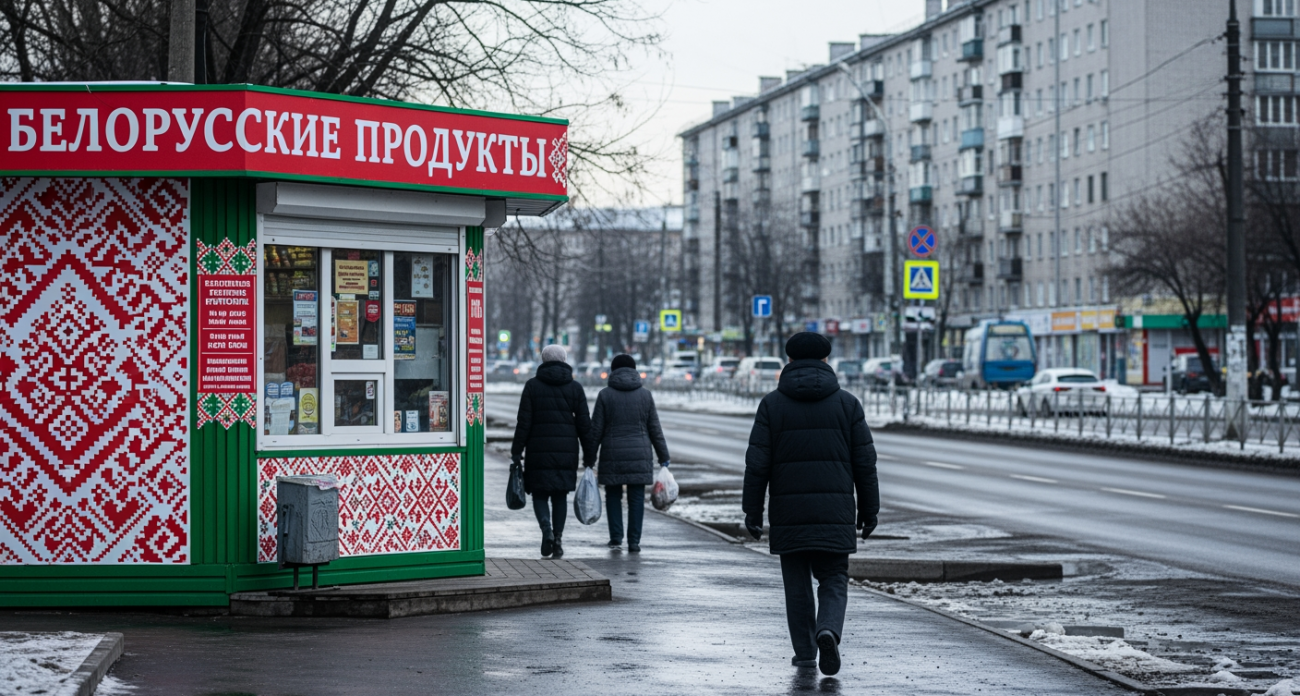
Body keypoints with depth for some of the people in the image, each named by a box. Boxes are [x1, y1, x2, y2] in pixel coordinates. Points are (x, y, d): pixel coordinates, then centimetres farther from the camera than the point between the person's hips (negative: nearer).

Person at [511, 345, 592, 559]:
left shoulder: (532, 386, -1)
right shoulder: (575, 388, 4)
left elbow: (524, 422, -4)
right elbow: (584, 424, 3)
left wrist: (516, 452, -1)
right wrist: (588, 454, 9)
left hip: (539, 450, -2)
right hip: (566, 450, 2)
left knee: (539, 493, 6)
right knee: (560, 494, 10)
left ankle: (546, 528, -18)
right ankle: (558, 539, 7)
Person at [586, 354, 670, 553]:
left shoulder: (605, 395, -2)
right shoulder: (645, 395, 3)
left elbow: (596, 430, -3)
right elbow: (655, 430, 5)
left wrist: (590, 458, 4)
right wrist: (663, 458, 11)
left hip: (612, 454, -1)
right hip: (640, 454, 1)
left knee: (613, 495, 13)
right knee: (636, 498, 3)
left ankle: (616, 537, 8)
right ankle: (634, 542, -1)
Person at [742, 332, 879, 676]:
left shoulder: (772, 404, 0)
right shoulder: (847, 404, 2)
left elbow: (757, 463, -4)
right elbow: (865, 462, 2)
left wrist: (753, 510, 2)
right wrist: (869, 510, 10)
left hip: (788, 511, 0)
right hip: (835, 512, 0)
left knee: (797, 582, 11)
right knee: (834, 580, 7)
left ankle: (805, 652, 14)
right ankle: (828, 630, -18)